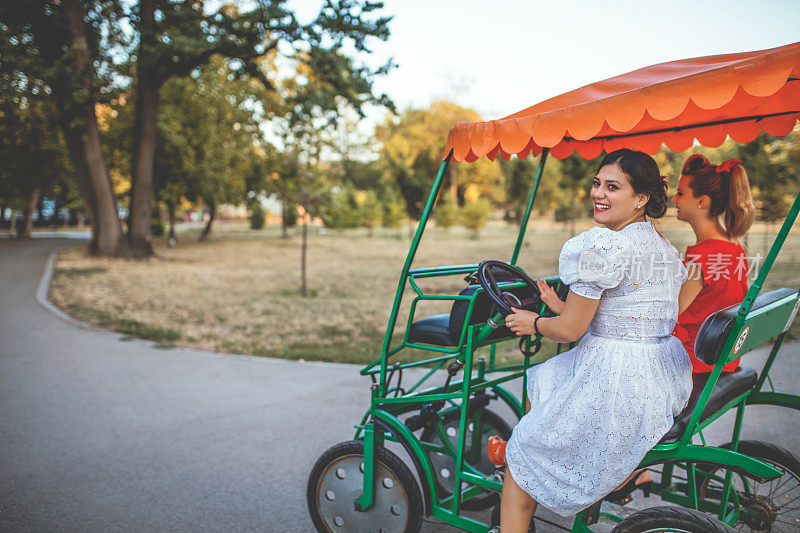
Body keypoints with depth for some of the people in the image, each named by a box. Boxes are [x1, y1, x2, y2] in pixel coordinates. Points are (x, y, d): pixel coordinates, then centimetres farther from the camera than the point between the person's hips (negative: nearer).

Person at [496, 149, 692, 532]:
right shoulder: (665, 249, 11)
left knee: (523, 459, 9)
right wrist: (557, 304, 19)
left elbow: (570, 329, -15)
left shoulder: (604, 246, -19)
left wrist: (533, 323, 5)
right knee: (538, 381, 27)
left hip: (614, 380, -9)